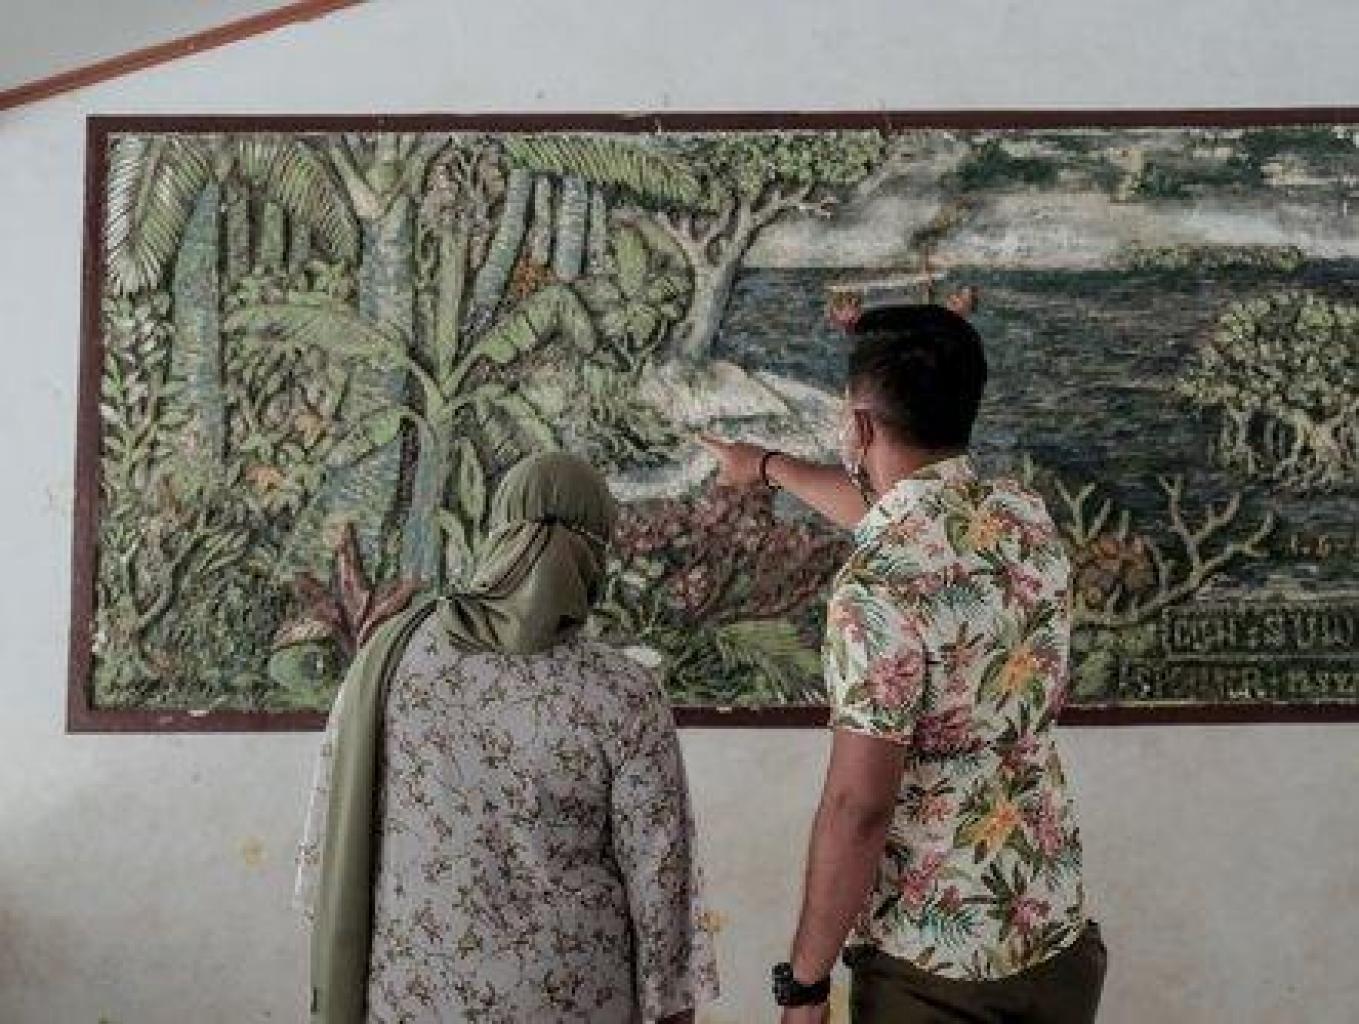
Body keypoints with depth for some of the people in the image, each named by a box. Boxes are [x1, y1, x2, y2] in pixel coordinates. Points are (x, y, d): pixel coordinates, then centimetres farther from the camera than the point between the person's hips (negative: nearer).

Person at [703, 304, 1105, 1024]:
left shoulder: (880, 585, -23)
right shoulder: (1027, 517, 0)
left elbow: (857, 807, -23)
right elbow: (898, 512, 20)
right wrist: (768, 466, 34)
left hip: (931, 965, -7)